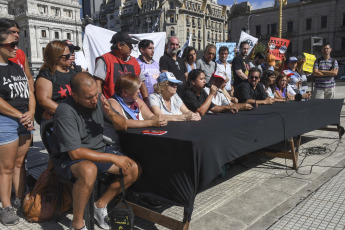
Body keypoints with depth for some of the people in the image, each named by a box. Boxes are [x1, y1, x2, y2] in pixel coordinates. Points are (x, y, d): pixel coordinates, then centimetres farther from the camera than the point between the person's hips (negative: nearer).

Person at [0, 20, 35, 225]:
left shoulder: (17, 67, 12)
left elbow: (29, 91, 11)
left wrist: (31, 112, -5)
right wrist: (20, 115, -14)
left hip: (25, 120, 7)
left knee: (20, 163, 13)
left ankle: (21, 201, 24)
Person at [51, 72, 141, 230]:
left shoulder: (98, 99, -5)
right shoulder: (66, 112, -24)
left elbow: (122, 126, 3)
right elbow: (75, 153, -28)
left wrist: (110, 113, -19)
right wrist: (113, 158, -25)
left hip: (98, 151, 7)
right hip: (68, 159, -6)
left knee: (135, 169, -5)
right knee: (89, 170, -40)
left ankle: (101, 205, 10)